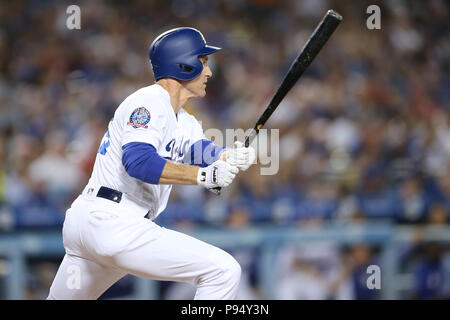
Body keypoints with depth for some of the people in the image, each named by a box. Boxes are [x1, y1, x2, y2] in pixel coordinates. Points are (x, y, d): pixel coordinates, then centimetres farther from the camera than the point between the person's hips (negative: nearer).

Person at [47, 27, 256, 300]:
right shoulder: (150, 101, -9)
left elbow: (199, 150, 4)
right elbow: (137, 161, -24)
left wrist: (232, 157, -18)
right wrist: (203, 175, -32)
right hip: (113, 223, -11)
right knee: (224, 271, -14)